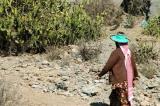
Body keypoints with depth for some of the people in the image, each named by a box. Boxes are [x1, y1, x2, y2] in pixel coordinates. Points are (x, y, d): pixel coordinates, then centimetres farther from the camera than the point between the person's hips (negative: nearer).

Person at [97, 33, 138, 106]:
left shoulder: (116, 52, -18)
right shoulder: (128, 52, 4)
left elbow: (108, 65, -16)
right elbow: (133, 65, 14)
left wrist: (100, 74, -3)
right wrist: (135, 75, 31)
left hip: (119, 81, -7)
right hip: (127, 80, 7)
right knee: (114, 97, 18)